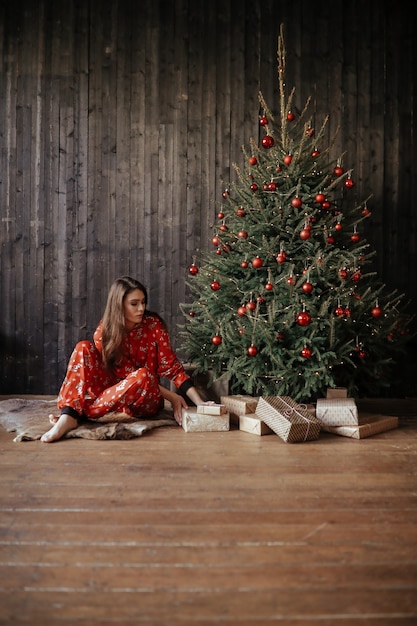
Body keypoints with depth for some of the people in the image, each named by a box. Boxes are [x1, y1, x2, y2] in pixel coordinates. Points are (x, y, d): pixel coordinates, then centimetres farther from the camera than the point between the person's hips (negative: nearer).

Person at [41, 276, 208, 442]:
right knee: (84, 348, -17)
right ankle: (67, 417, -34)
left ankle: (79, 413, -29)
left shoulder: (154, 325, -10)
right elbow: (123, 373, -11)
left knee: (143, 375, -35)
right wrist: (170, 396, -17)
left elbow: (171, 367, -9)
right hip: (113, 394, 1)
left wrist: (200, 402, -21)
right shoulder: (104, 332, -8)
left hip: (145, 399, -1)